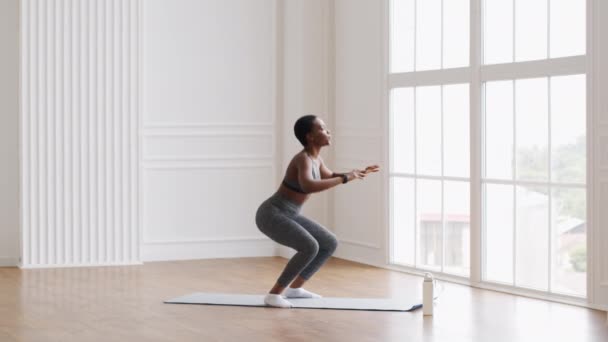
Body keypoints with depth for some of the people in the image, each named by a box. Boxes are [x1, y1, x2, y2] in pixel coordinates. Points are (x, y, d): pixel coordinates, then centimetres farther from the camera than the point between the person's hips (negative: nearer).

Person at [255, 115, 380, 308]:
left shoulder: (315, 157, 5)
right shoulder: (303, 159, -24)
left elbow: (329, 177, 26)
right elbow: (308, 186, -45)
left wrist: (359, 172, 15)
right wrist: (345, 178, -36)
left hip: (287, 215, 9)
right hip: (271, 215, -9)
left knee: (330, 243, 7)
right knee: (310, 247, -29)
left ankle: (294, 288, 15)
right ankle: (273, 294, -17)